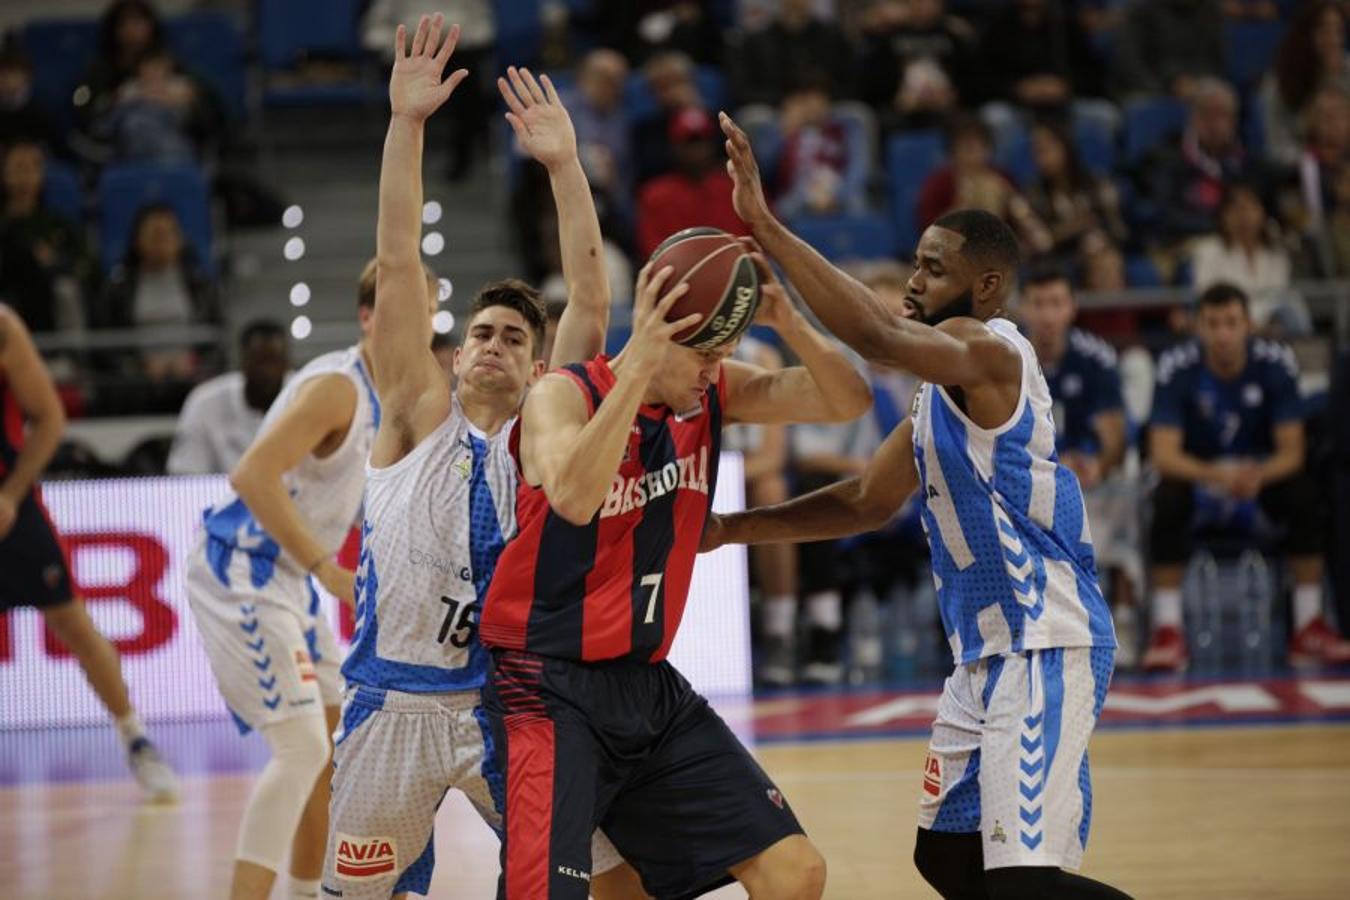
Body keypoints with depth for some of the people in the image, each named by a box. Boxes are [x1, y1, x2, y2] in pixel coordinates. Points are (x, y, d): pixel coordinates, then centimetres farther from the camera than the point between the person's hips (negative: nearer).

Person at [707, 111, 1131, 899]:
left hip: (1044, 645, -10)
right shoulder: (944, 384, 16)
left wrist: (769, 228, -32)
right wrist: (737, 529, 16)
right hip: (989, 649, 10)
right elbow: (868, 501, 23)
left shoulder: (990, 350, -14)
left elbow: (879, 338, -32)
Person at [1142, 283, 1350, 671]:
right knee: (1169, 498, -34)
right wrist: (1216, 475, -45)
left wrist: (1260, 475, -39)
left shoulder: (1276, 362, -15)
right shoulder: (1176, 367, -19)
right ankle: (1167, 631, -28)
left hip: (1260, 474, 1)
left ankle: (1309, 628, -19)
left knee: (1304, 494, -28)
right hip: (1196, 473, -1)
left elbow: (1292, 451, -15)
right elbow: (1164, 454, -25)